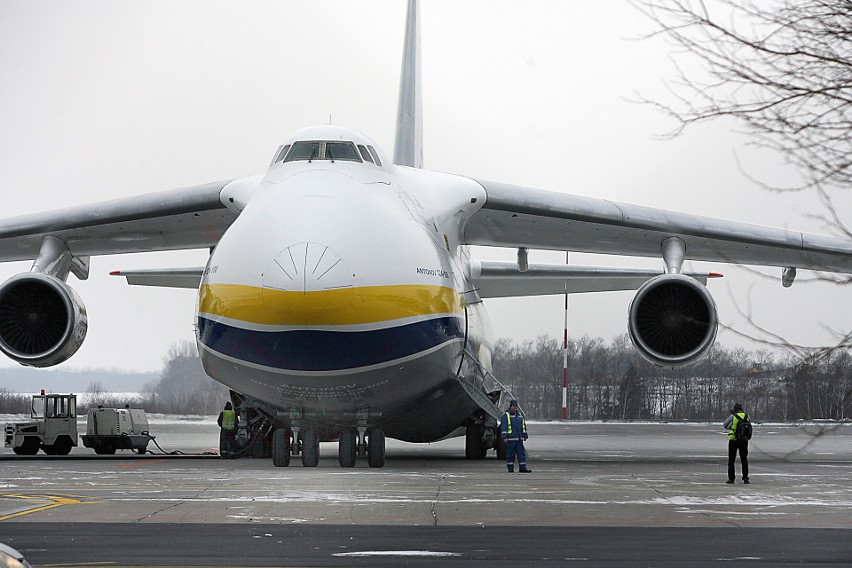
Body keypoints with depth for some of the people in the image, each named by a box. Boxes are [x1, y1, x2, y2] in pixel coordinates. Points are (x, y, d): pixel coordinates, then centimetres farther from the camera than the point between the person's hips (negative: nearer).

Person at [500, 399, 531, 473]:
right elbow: (503, 427, -9)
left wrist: (525, 436, 21)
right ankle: (510, 469, 4)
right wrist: (504, 437, -17)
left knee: (521, 453, 1)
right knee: (510, 454, -2)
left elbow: (523, 426, 23)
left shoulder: (520, 415, 16)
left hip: (519, 439, 6)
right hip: (510, 439, -6)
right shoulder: (506, 416, -3)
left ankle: (522, 468, 1)